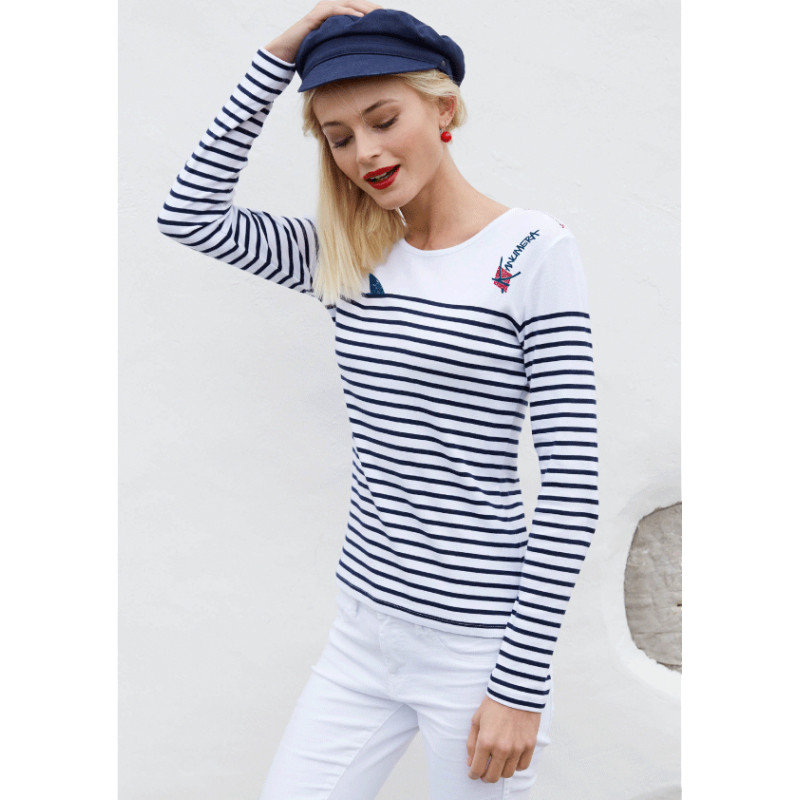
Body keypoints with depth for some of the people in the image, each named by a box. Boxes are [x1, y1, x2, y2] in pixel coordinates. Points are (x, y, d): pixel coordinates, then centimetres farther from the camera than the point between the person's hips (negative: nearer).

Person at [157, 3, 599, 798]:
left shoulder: (531, 252, -11)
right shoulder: (345, 256, 6)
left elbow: (571, 488, -14)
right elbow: (189, 211, 2)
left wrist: (523, 683, -14)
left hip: (476, 642, -5)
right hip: (361, 633, 5)